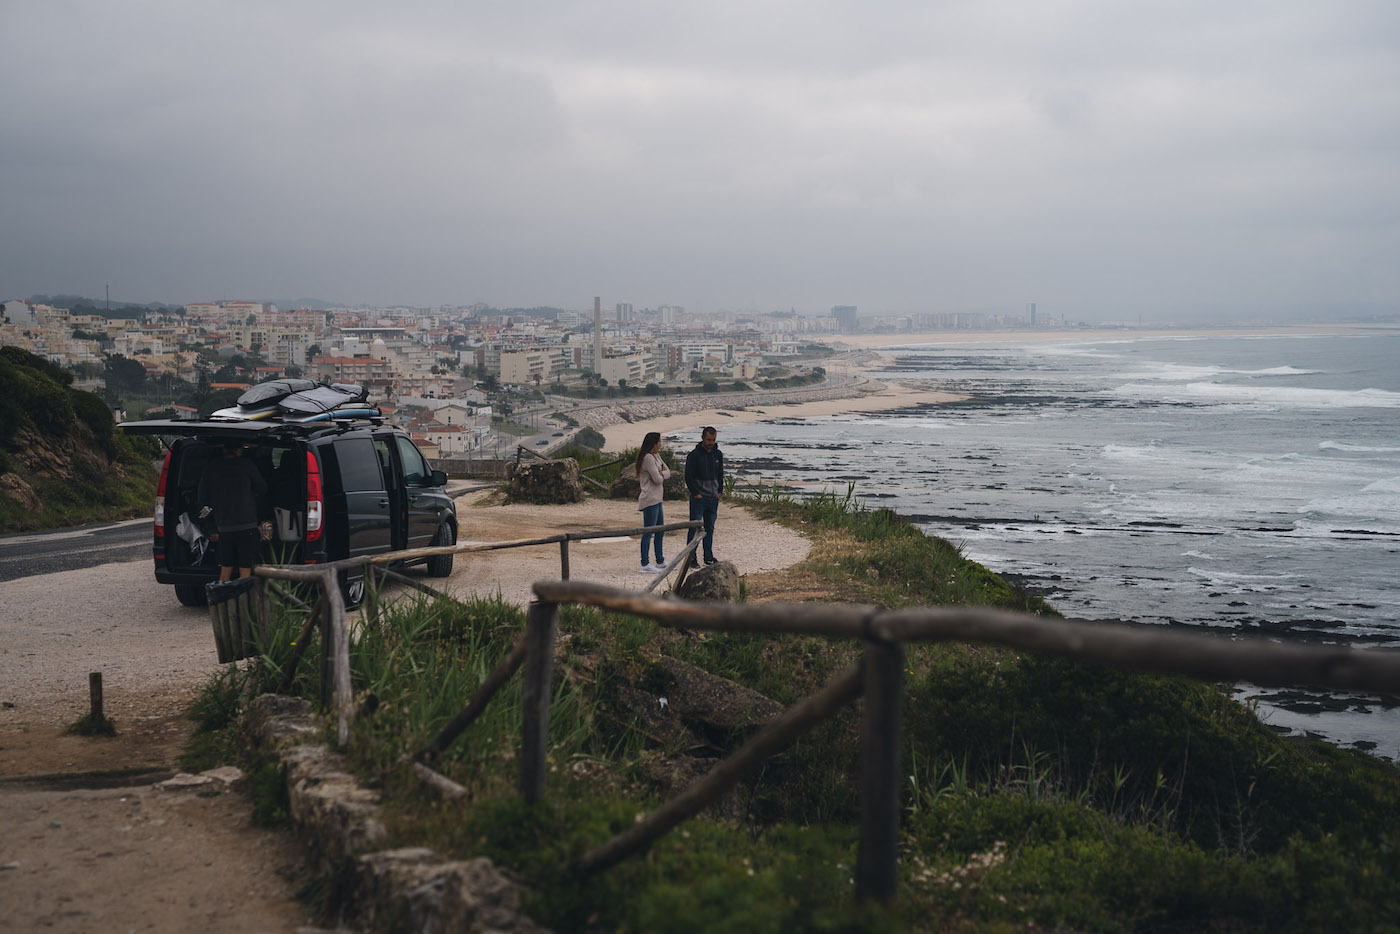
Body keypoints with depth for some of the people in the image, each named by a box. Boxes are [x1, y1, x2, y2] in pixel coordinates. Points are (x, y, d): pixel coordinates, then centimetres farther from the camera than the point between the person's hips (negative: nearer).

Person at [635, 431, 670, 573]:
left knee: (660, 531, 16)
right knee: (648, 532, -7)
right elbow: (657, 479, -17)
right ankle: (645, 564, -5)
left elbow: (668, 473, 14)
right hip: (650, 499, -10)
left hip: (656, 499, 10)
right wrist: (662, 474, 4)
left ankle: (660, 562, 26)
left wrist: (661, 473, -7)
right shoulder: (648, 458, -16)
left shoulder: (656, 456, 16)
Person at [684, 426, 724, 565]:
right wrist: (696, 493, -12)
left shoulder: (718, 454, 9)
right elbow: (688, 477, -8)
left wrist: (720, 491, 8)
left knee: (710, 529, 11)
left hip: (714, 498, 5)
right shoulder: (694, 455, -8)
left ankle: (709, 556, 18)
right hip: (699, 498, -5)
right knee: (694, 528, -3)